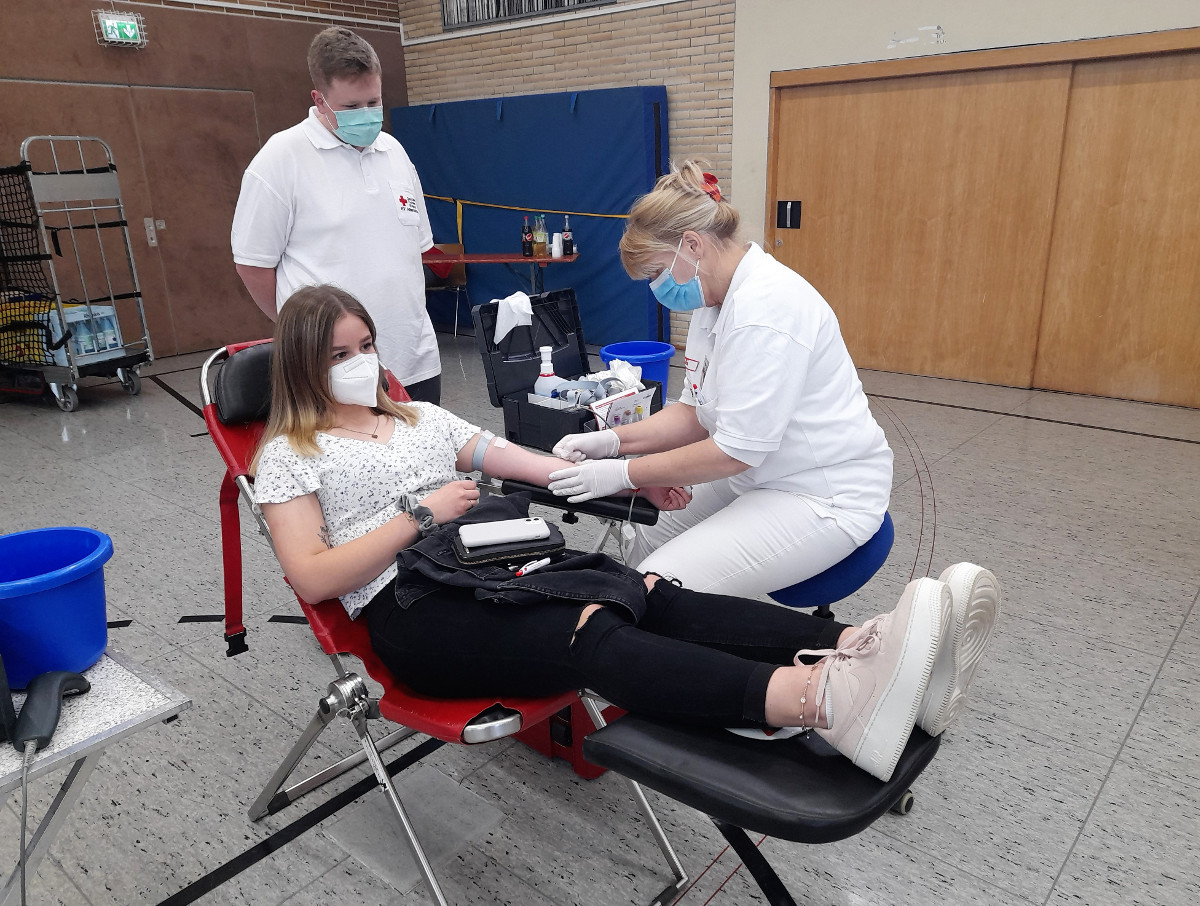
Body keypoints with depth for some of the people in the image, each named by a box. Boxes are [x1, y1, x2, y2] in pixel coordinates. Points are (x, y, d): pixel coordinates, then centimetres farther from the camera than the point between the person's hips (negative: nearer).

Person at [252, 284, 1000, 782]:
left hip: (504, 560, 6)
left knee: (652, 595, -24)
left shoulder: (420, 416, 24)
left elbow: (514, 458, 17)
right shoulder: (290, 456, 9)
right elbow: (313, 577, -3)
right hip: (418, 609, -5)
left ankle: (862, 652, -42)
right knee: (592, 632, -34)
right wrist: (420, 516, -10)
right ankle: (821, 702, -55)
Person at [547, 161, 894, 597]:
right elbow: (695, 413, 8)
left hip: (822, 496, -10)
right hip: (763, 477, 10)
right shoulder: (715, 300, 6)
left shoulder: (764, 307, -25)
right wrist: (613, 440, -5)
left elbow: (736, 450, -25)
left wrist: (625, 473, -18)